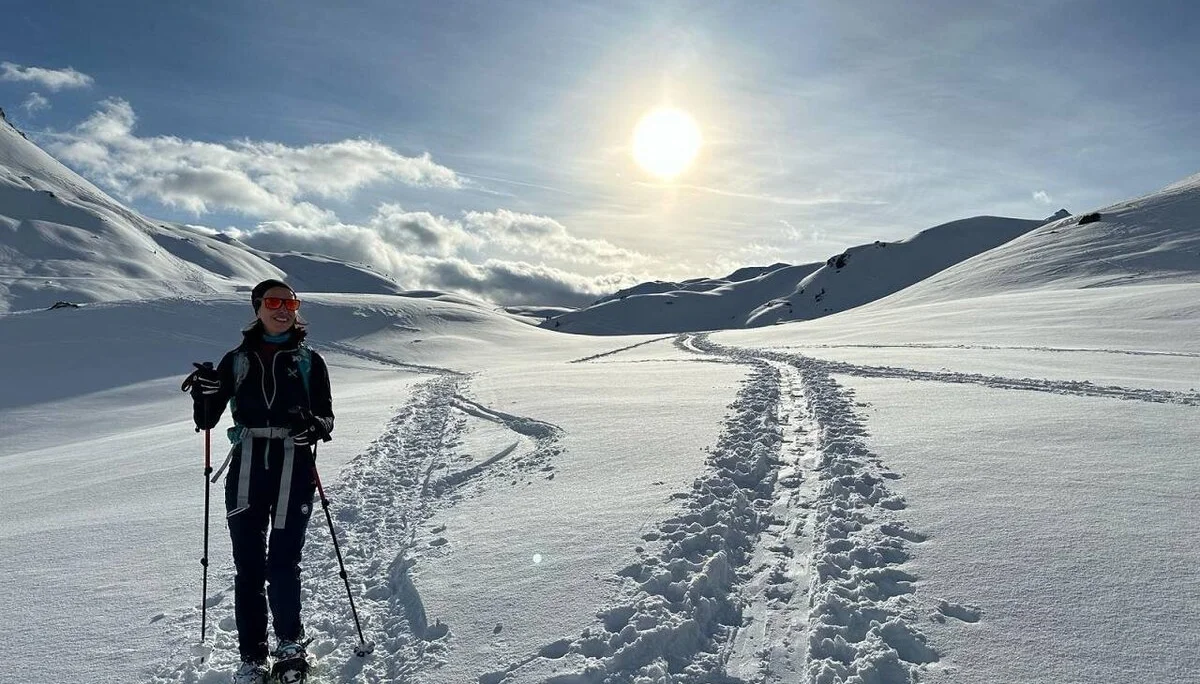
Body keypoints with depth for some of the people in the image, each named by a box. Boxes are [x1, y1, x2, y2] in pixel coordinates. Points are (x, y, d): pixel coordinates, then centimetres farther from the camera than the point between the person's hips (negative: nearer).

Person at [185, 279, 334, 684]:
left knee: (283, 566, -1)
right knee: (248, 568, 4)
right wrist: (204, 393, -10)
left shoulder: (309, 361, 8)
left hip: (294, 470, -1)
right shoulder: (237, 360, 11)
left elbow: (327, 416, 8)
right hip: (246, 471, 2)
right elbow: (206, 421, 10)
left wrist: (315, 426, -15)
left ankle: (290, 644, 22)